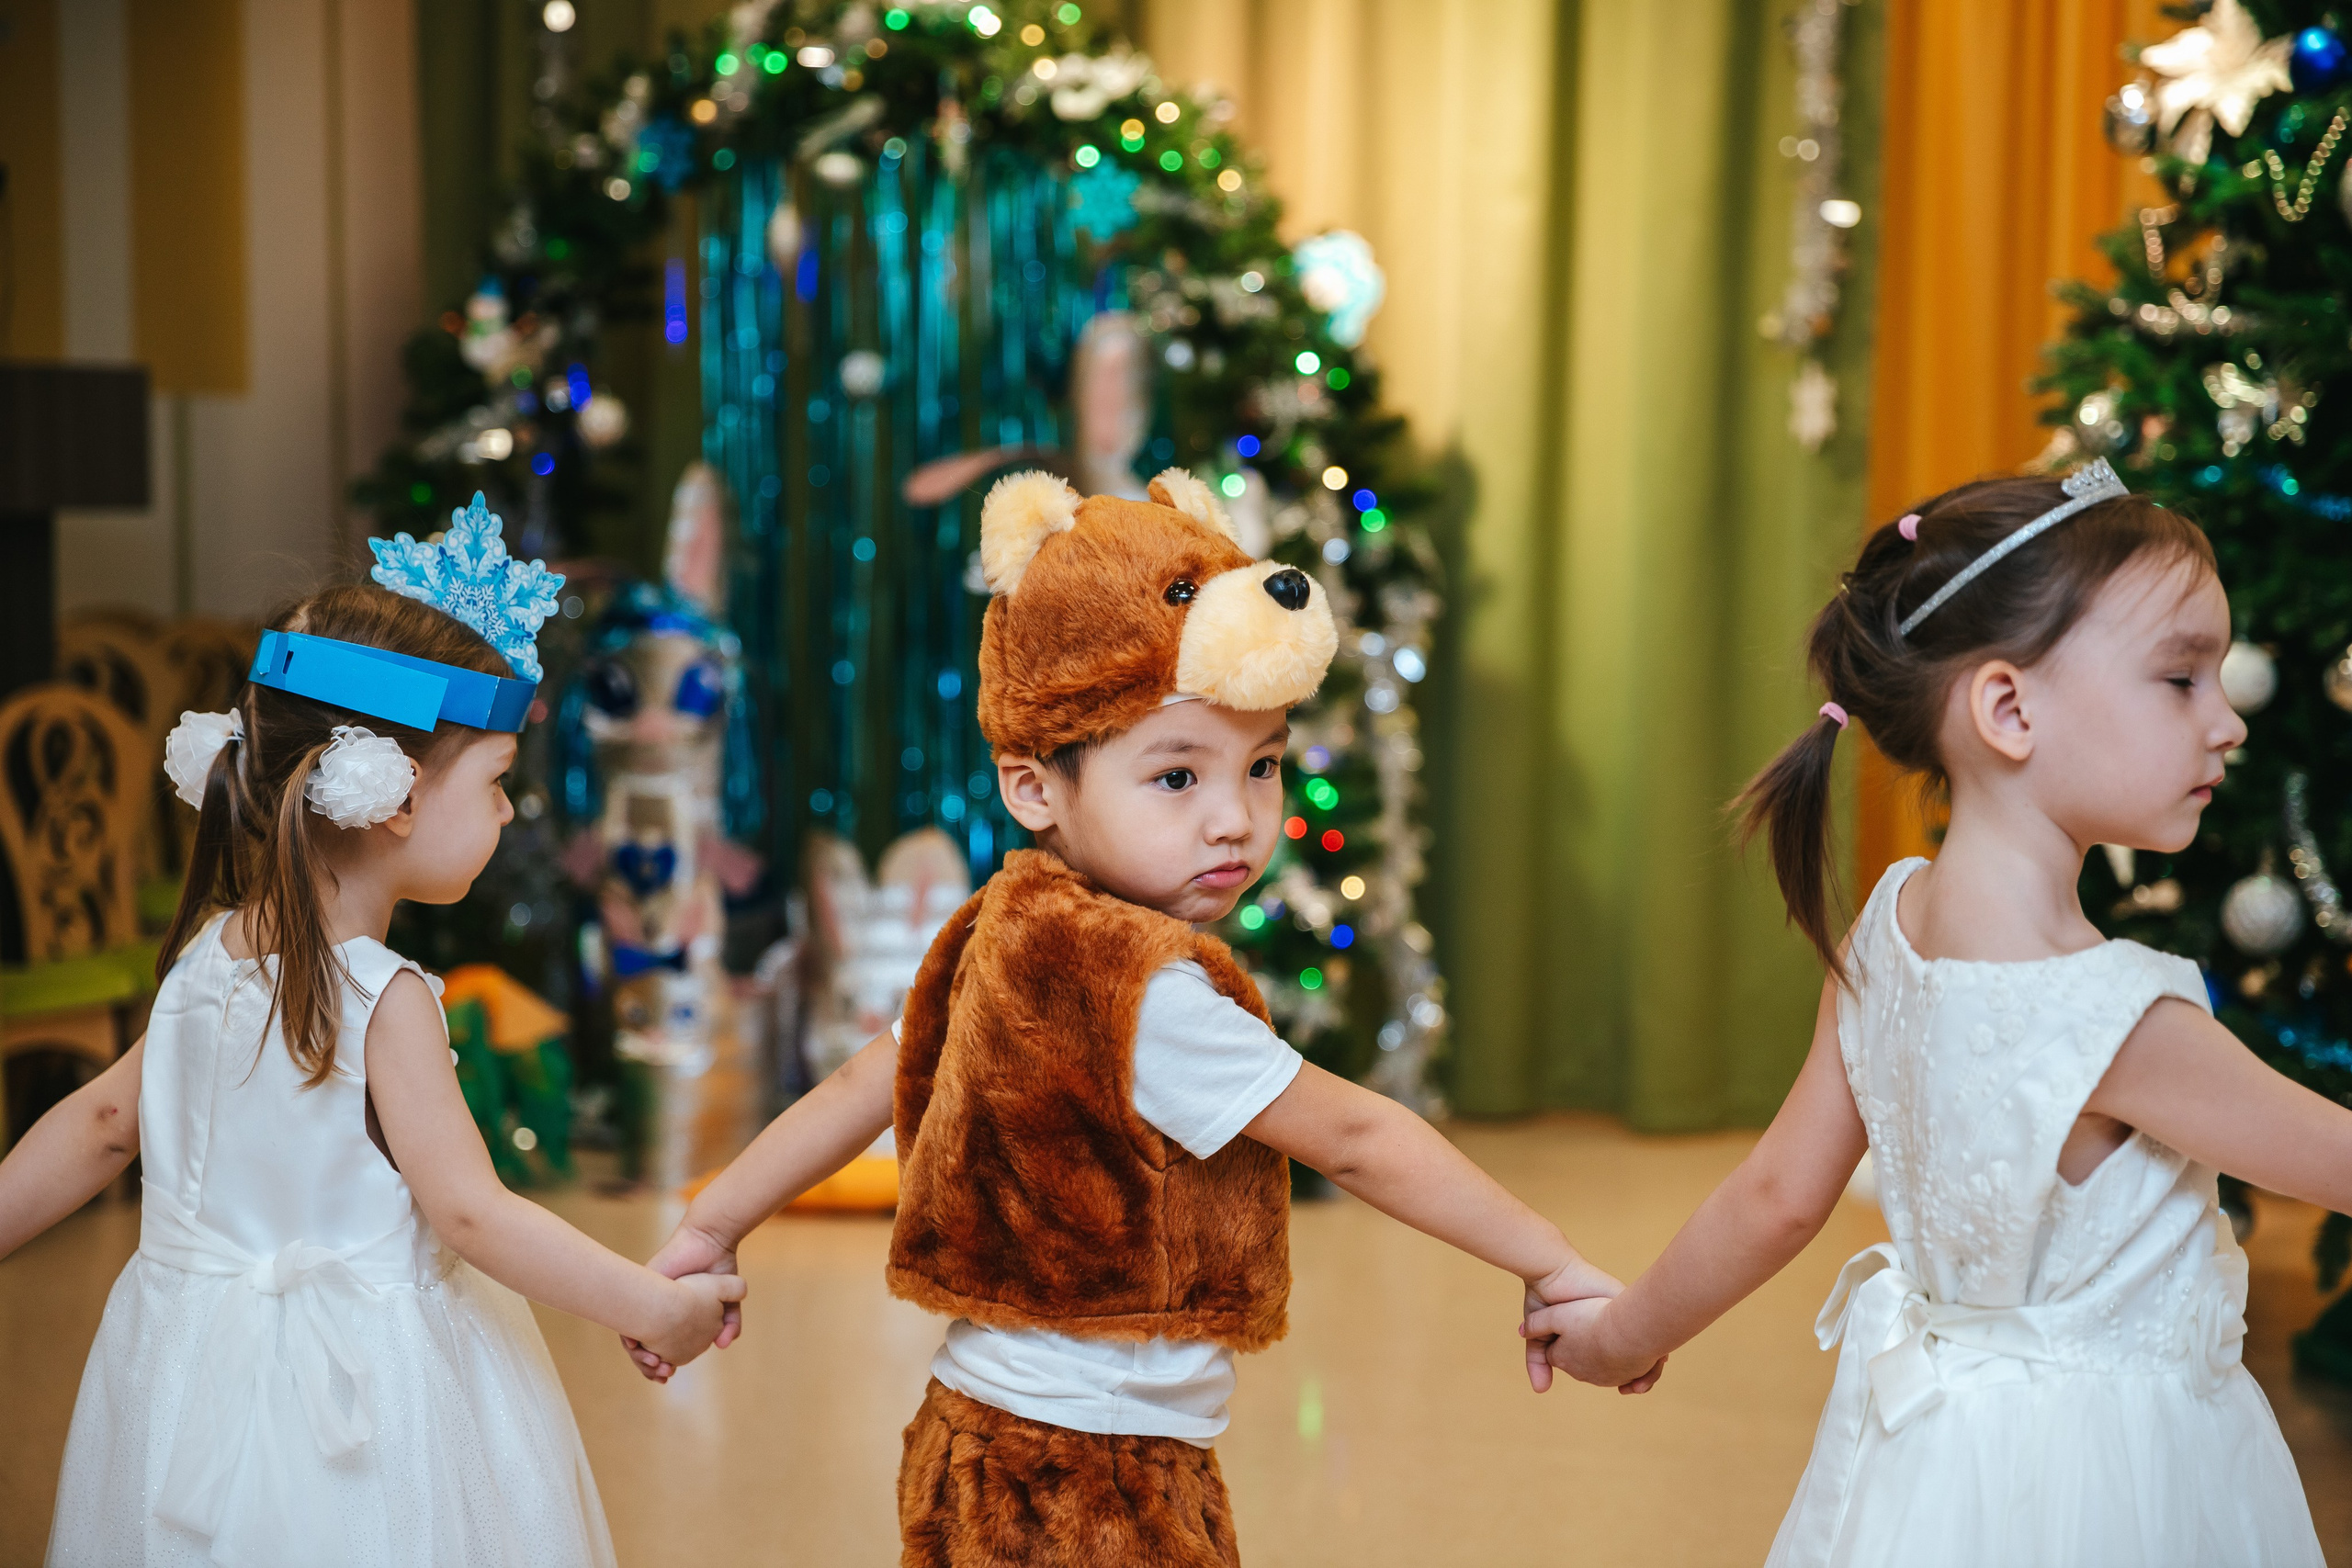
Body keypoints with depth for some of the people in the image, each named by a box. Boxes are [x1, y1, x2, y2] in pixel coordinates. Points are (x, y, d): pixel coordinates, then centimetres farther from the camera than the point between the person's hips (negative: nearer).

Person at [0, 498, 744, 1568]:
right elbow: (471, 1213, -21)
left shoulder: (206, 955, 1)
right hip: (359, 1397, -8)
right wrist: (657, 1308, -14)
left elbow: (103, 1122, 12)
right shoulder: (383, 1001, -20)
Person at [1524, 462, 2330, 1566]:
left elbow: (1779, 1193, 2)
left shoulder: (1883, 935, -6)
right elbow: (2334, 1162, -18)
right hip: (2096, 1478, -8)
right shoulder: (2113, 1016, -29)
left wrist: (1627, 1331, 16)